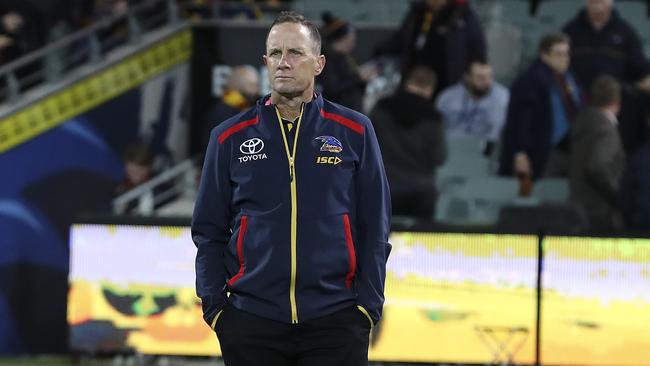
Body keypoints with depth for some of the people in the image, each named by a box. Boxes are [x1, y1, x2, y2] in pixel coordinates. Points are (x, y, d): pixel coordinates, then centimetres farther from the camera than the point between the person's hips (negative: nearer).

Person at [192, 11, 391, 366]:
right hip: (250, 320, 1)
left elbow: (374, 229, 6)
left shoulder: (354, 132, 5)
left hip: (335, 321, -1)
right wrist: (214, 307, 0)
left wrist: (368, 304, -3)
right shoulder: (230, 137, 7)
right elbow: (209, 231, 10)